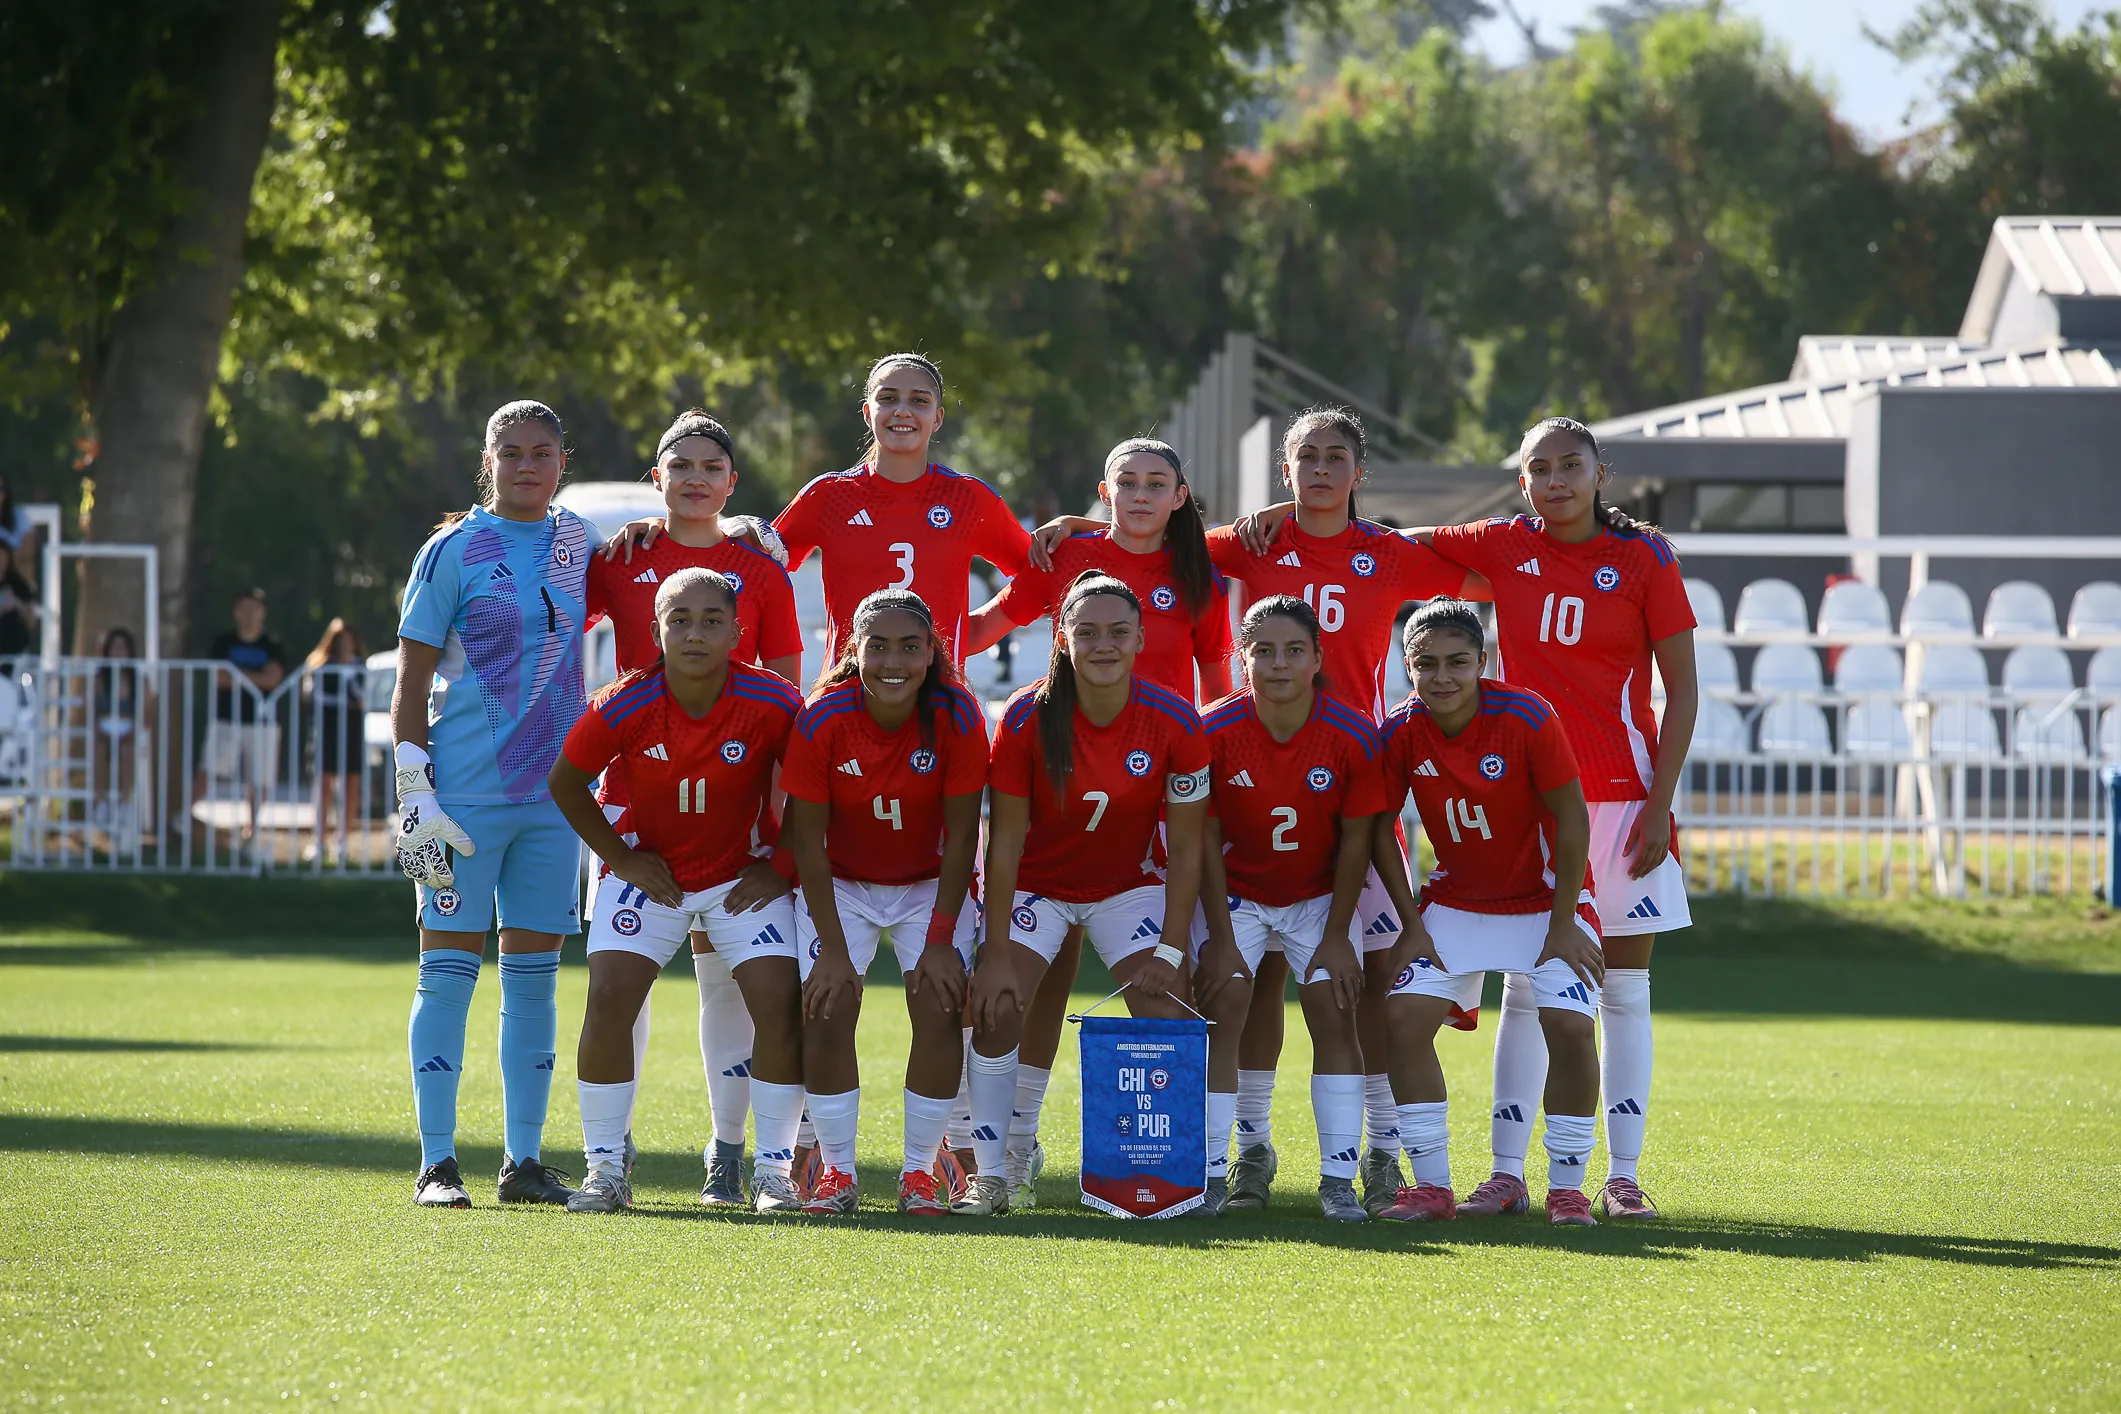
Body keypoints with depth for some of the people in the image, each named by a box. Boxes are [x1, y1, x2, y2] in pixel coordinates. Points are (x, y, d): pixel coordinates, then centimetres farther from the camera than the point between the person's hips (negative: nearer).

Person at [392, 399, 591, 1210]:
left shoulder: (578, 543, 10)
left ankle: (525, 1160, 11)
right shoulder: (455, 551, -4)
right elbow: (410, 684, -4)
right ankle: (436, 1164, -1)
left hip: (552, 793, 5)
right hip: (466, 797, -5)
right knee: (450, 968, -3)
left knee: (534, 973, 6)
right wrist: (413, 793, -11)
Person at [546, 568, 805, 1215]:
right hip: (649, 870, 0)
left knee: (780, 1004, -14)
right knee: (609, 998, -15)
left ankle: (775, 1169, 0)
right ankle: (605, 1168, -3)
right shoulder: (623, 707, -20)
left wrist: (782, 867, -7)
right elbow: (565, 784, -2)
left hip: (743, 878, 0)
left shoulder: (774, 705, -21)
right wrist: (621, 857, -4)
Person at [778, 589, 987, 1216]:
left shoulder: (957, 717, -22)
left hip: (931, 884, 0)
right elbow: (807, 842, -16)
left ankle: (920, 1172, -2)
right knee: (827, 1009, -15)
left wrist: (940, 941, -17)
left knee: (940, 1009, -16)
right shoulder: (822, 721, -23)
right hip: (841, 884, 0)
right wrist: (834, 949, -19)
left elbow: (961, 837, -15)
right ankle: (836, 1172, -2)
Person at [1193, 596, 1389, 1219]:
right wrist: (1221, 938, -14)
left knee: (1334, 1014, -9)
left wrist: (1336, 936, -9)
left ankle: (1339, 1179, -6)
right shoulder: (1215, 731, -21)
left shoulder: (1353, 735, -20)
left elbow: (1355, 840, -10)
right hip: (1234, 892, -1)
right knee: (1222, 1007, -13)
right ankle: (1210, 1173, -10)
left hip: (1318, 893, 1)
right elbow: (1205, 839, -13)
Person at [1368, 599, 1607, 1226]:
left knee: (1570, 1026, -20)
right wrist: (1413, 926, -5)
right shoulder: (1400, 733, -13)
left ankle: (1567, 1188, -5)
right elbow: (1381, 831, 0)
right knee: (1403, 1015, -13)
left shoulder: (1527, 719, -22)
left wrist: (1563, 926, -14)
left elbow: (1571, 822, -14)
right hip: (1455, 905, 3)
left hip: (1544, 901, -3)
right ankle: (1432, 1186, -4)